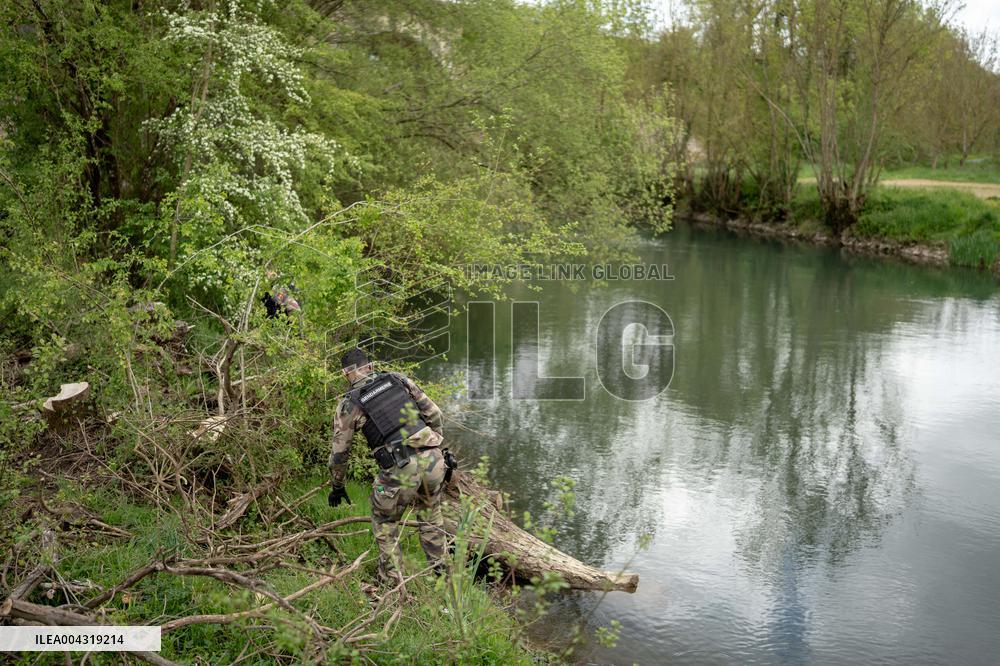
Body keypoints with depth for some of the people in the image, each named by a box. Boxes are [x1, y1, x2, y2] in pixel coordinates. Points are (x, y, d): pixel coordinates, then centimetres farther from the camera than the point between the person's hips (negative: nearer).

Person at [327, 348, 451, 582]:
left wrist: (337, 487, 27)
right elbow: (434, 414, 12)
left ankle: (392, 579, 25)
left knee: (384, 521, 22)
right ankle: (439, 570, 34)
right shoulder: (399, 379, 13)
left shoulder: (349, 404, 6)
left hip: (400, 470, -3)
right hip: (433, 459, 3)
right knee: (430, 514, 27)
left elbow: (339, 453, 12)